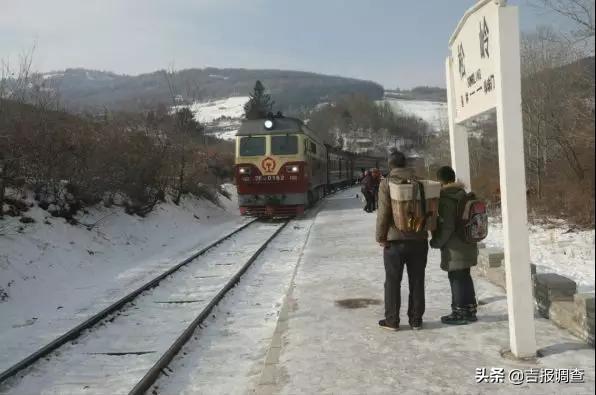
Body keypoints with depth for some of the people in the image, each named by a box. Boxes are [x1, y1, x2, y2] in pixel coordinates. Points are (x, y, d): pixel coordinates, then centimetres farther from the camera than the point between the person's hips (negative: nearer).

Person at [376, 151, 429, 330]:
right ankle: (416, 319, 17)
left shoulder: (386, 183, -8)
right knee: (417, 282, 11)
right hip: (418, 239, 4)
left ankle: (392, 320, 11)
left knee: (393, 282, 6)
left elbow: (383, 213, -14)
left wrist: (380, 237, -5)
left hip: (395, 240, -4)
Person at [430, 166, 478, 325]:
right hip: (468, 246, 9)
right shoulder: (463, 195, 7)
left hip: (455, 249, -9)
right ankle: (470, 310, 27)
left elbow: (447, 227, -23)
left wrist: (436, 242, -10)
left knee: (457, 279, 1)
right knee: (465, 278, 18)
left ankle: (459, 313, 10)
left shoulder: (445, 200, -19)